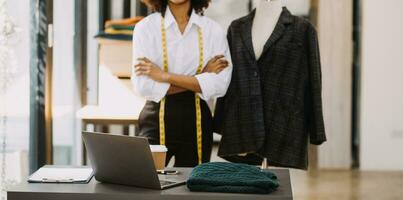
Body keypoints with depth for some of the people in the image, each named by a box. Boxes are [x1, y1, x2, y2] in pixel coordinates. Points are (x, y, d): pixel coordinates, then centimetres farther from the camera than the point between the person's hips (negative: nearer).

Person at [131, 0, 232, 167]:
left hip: (197, 122, 2)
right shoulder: (146, 27, -2)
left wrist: (165, 76, -14)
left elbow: (220, 84, -10)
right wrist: (199, 78, -12)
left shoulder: (213, 30, 1)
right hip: (157, 122, -1)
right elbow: (143, 86, -11)